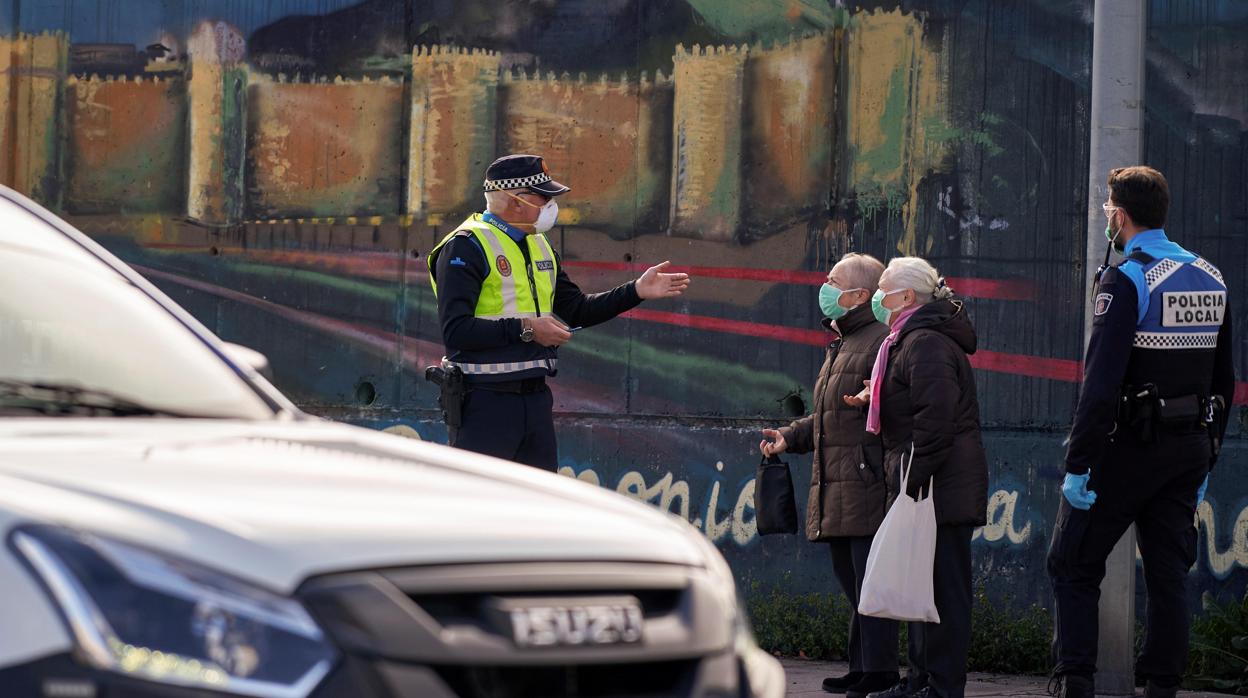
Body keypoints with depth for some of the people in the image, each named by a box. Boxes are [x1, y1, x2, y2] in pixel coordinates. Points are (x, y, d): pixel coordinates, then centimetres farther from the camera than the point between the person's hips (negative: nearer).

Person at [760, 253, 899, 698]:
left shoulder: (883, 341, -7)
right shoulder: (841, 346, 25)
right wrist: (790, 437, 19)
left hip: (869, 482, -10)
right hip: (836, 488, 10)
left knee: (869, 580, -11)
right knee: (849, 579, 11)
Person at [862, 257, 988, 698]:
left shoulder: (924, 343, -13)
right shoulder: (910, 341, 21)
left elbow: (935, 415, -23)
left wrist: (915, 478, -24)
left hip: (940, 487, -11)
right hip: (932, 487, 11)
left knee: (942, 586, -10)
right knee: (925, 584, 14)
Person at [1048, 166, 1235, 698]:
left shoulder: (1125, 280, -13)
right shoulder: (1211, 280, 9)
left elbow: (1101, 383, -19)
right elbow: (1224, 382, 13)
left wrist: (1078, 465, -17)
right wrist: (1205, 458, 19)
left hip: (1128, 448, -6)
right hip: (1189, 450, 6)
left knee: (1074, 565, 4)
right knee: (1169, 574, 9)